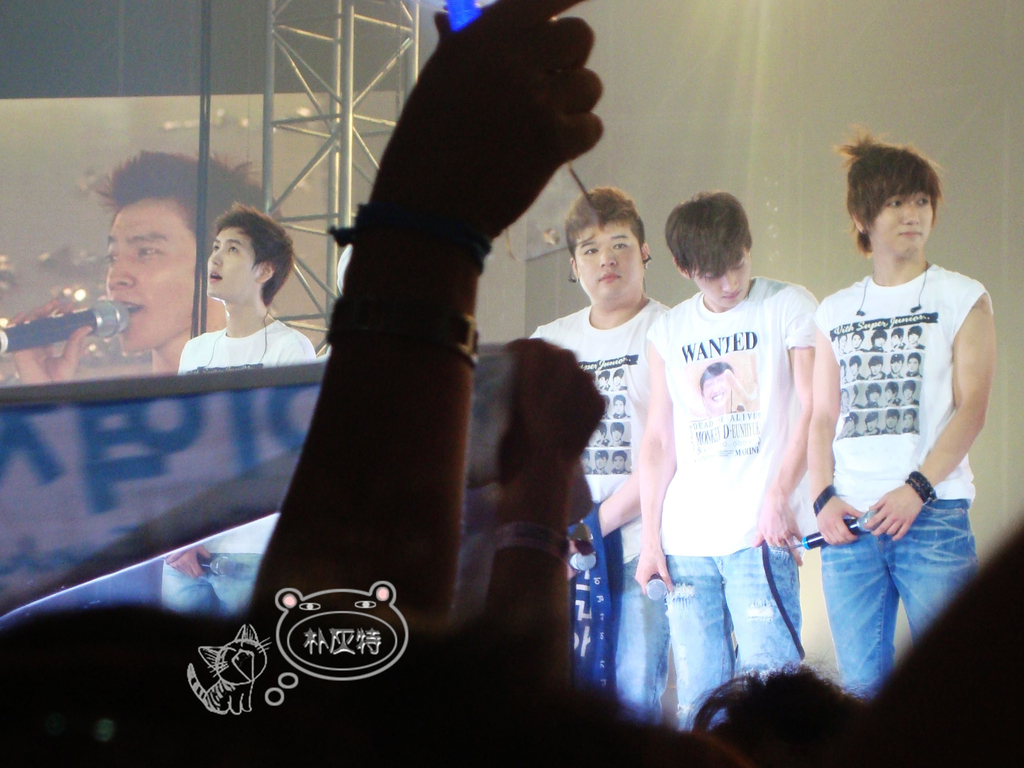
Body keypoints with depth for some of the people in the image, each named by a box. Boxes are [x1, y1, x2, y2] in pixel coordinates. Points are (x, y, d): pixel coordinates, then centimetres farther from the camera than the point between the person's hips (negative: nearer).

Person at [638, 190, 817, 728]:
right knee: (697, 700, 0)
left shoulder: (789, 307, 5)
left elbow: (813, 410, -3)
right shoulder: (668, 332, 16)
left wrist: (780, 494, -15)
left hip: (760, 536, -4)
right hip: (685, 543, 4)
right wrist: (650, 536, 8)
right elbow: (658, 439, 17)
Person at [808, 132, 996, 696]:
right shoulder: (836, 312, 16)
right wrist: (823, 498, -2)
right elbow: (822, 417, 14)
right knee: (860, 682, 1)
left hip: (933, 517, -3)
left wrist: (918, 488, -14)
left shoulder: (962, 299, 6)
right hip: (849, 523, 3)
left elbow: (972, 407, -3)